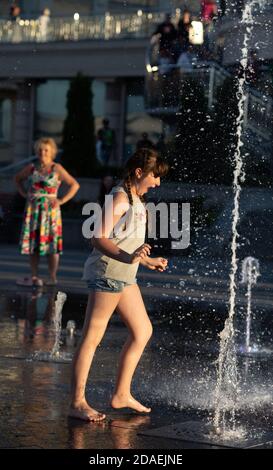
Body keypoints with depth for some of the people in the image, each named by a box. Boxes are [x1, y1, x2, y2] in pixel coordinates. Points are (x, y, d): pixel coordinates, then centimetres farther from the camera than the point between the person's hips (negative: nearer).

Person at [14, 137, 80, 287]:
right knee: (32, 242, 5)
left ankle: (53, 278, 2)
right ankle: (34, 277, 12)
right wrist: (24, 194, 12)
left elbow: (75, 185, -3)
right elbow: (17, 179, 26)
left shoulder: (57, 169, -3)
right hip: (33, 210, 4)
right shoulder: (31, 168, 9)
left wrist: (62, 200, -7)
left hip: (50, 210, -4)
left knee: (51, 243, -3)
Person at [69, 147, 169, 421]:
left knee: (143, 331, 13)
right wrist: (127, 257, -35)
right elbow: (99, 239, -20)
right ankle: (77, 403, -5)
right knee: (92, 337, -7)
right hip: (107, 273, -10)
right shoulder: (119, 197, -13)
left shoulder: (136, 199, 17)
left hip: (124, 277, 10)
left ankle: (121, 395, 20)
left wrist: (148, 261, 35)